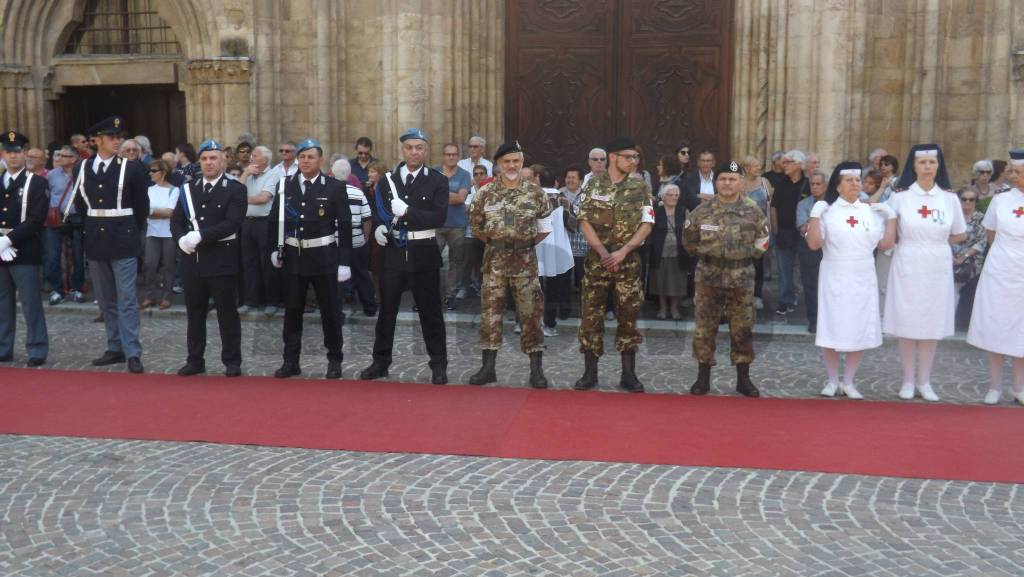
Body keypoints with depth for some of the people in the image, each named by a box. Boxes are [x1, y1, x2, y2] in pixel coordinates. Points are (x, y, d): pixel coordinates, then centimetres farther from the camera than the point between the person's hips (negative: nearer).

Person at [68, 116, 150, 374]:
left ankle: (133, 353, -4)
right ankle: (116, 348, 21)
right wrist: (92, 226, 13)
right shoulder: (82, 168, 5)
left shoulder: (132, 167, -5)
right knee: (106, 300, 11)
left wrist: (131, 232, 7)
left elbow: (142, 206, 2)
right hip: (95, 239, 4)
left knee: (126, 299, -6)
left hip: (123, 240, -4)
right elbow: (80, 202, 16)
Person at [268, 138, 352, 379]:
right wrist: (275, 248, 9)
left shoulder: (335, 187, -4)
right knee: (292, 310, 7)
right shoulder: (284, 185, 4)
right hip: (293, 256, 3)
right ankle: (291, 361, 17)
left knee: (330, 310, 5)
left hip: (324, 257, -3)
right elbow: (275, 218, 14)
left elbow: (345, 226, -5)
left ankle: (334, 361, 16)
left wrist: (345, 261, -9)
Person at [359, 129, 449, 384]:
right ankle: (381, 362, 21)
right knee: (387, 309, 9)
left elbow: (439, 217, -13)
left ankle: (438, 365, 13)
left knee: (430, 310, 4)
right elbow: (377, 213, 12)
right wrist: (377, 228, -10)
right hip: (393, 252, 3)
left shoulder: (438, 181, -2)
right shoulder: (387, 180, 7)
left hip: (423, 253, -3)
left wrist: (407, 211, -22)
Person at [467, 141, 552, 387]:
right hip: (494, 260, 1)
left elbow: (545, 227, 8)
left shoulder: (535, 192, 0)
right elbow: (475, 226, 11)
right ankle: (488, 367, 13)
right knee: (490, 311, 4)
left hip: (525, 260, -1)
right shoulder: (485, 192, 2)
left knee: (530, 313, 0)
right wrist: (494, 243, 10)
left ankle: (536, 369, 7)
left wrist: (526, 244, 6)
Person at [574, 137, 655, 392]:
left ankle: (628, 374, 11)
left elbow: (646, 225, -2)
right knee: (591, 315, 1)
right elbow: (584, 221, -3)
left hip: (628, 261, 0)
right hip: (597, 258, 0)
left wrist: (623, 251, -14)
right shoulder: (593, 184, 2)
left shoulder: (641, 187, 3)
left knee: (628, 315, 3)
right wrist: (604, 253, -12)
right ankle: (590, 373, 10)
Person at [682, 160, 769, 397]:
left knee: (742, 329, 6)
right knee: (704, 329, 3)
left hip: (741, 279, 0)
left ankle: (743, 379, 17)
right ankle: (703, 377, 14)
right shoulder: (701, 211, -2)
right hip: (708, 278, 0)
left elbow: (762, 241, 13)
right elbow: (688, 240, 12)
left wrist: (744, 258, 11)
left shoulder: (753, 213, -1)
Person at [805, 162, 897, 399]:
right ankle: (832, 380, 16)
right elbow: (813, 244, -10)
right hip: (834, 279, -3)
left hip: (863, 279, 3)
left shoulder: (871, 211, 7)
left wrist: (891, 217, -1)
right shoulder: (827, 211, -2)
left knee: (860, 330, 5)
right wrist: (815, 216, -16)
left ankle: (848, 381, 17)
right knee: (832, 329, 1)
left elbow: (885, 243, 5)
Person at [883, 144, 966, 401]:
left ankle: (924, 382, 17)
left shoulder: (949, 198, 3)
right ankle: (908, 381, 14)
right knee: (907, 325, 2)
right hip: (907, 267, -2)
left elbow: (959, 235, 13)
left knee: (932, 325, 6)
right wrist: (912, 243, -1)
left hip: (938, 269, 2)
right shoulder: (900, 197, -2)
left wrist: (933, 243, 5)